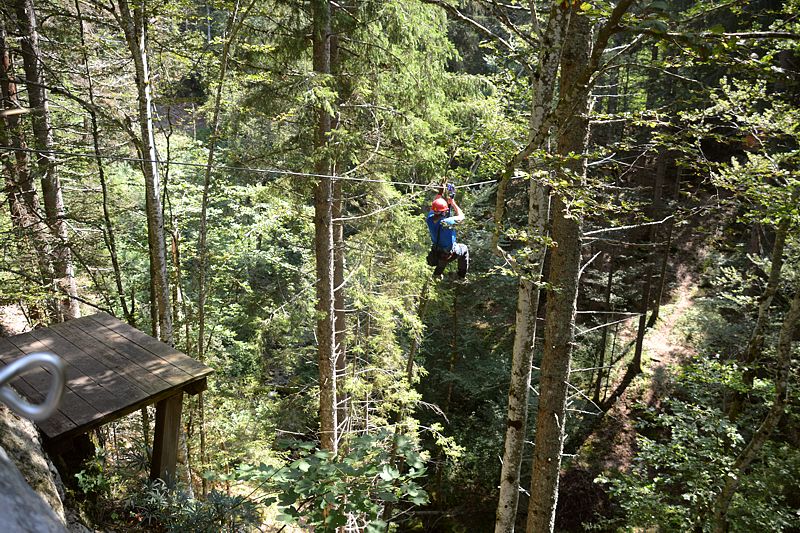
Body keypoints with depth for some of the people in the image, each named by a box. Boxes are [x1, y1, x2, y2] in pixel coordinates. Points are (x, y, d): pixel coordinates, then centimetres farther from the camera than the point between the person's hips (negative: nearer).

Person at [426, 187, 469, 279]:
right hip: (450, 253, -5)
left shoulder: (430, 219, -21)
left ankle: (437, 274, 51)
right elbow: (461, 216, -17)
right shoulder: (447, 222, -37)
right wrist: (452, 202, -10)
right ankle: (462, 276, 33)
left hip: (436, 253, 5)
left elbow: (433, 207, 1)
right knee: (464, 249, 26)